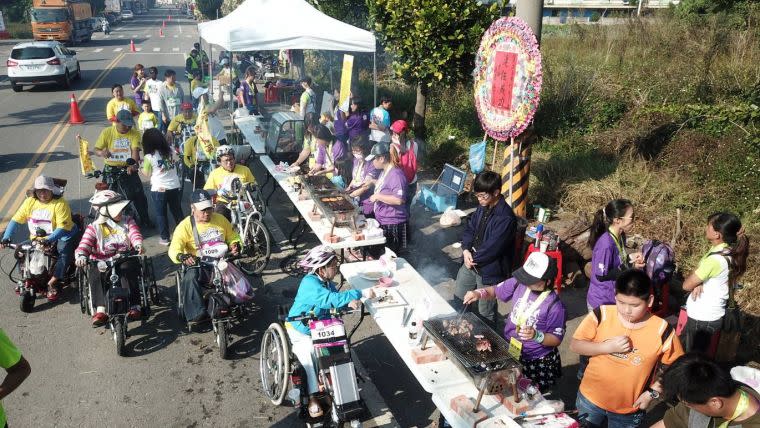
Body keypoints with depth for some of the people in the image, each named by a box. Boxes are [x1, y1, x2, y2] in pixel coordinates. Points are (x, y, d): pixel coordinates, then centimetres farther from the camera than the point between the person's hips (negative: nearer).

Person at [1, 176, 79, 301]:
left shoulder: (60, 204, -16)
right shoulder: (30, 202, 0)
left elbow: (62, 228, -23)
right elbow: (16, 219, -4)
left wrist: (49, 240, -37)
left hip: (61, 236, -5)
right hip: (37, 238, 5)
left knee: (65, 254, -28)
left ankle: (51, 283, -14)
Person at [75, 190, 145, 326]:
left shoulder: (127, 221, 12)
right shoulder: (94, 227, 8)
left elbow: (135, 234, -5)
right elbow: (84, 244, -5)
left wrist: (138, 245, -30)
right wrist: (81, 256, -28)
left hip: (125, 258, 0)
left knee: (127, 270, -33)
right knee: (95, 274, -31)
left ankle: (134, 307, -31)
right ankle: (100, 311, -34)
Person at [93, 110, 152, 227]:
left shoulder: (135, 134, -5)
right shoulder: (107, 132, -4)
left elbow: (135, 151, -16)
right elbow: (96, 149, -1)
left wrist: (133, 164, -35)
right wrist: (102, 153, -26)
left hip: (128, 169, 0)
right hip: (110, 169, 1)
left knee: (138, 194, -3)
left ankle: (145, 220, 14)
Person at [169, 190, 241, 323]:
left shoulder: (220, 219, 9)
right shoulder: (185, 226, -3)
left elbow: (233, 237, 20)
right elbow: (174, 249, -13)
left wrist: (235, 246, -5)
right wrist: (182, 256, -37)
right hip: (198, 266, -2)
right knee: (190, 278, -35)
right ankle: (197, 314, -32)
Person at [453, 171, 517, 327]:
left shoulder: (505, 218, -27)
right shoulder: (483, 207, -1)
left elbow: (491, 249, -26)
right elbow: (470, 228, 9)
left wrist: (473, 259, -12)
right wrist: (466, 249, -7)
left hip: (489, 270, -8)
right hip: (471, 263, 8)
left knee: (485, 314, 8)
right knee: (458, 298, 26)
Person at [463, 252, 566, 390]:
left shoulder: (555, 306, -23)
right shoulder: (519, 283, -10)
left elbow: (557, 339, -14)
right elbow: (495, 291, 5)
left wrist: (537, 336, -32)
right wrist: (479, 293, -15)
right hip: (507, 349, 5)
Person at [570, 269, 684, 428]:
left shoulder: (662, 330, -17)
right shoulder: (601, 315, -16)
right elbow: (575, 345, -12)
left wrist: (652, 392, -10)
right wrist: (608, 346, -24)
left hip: (629, 410, 0)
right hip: (590, 398, 1)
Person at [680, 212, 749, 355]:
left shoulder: (715, 259, -27)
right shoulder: (728, 251, 1)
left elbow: (687, 285, -17)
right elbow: (703, 273, 10)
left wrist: (697, 283, 2)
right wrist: (699, 283, -11)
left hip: (703, 319, -9)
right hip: (711, 315, 9)